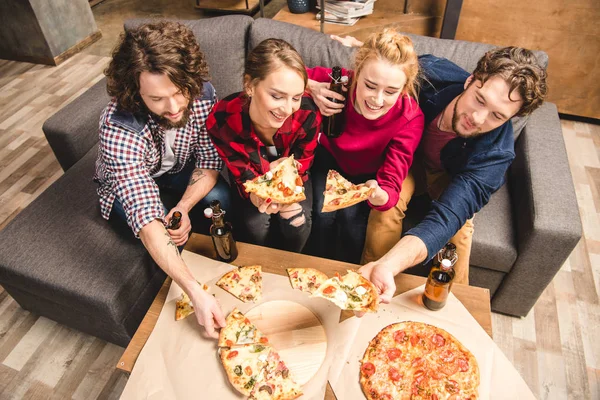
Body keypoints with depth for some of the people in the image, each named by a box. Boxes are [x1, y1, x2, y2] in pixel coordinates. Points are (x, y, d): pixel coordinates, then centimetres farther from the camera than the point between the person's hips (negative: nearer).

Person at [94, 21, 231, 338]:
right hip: (128, 184, -2)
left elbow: (209, 160, -16)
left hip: (180, 169, 3)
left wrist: (184, 207, -34)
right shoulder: (118, 129, -40)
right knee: (164, 235, -26)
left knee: (219, 198, -23)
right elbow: (147, 220, -46)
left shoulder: (202, 93, -29)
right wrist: (196, 293, -53)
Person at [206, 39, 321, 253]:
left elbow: (300, 164, -16)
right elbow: (244, 176, -22)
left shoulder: (307, 114, -35)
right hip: (254, 175, 0)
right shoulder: (221, 121, -36)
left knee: (297, 226, -17)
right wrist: (259, 197, -46)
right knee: (255, 227, -21)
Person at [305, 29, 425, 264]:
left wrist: (379, 196, -58)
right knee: (323, 213, -22)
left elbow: (391, 185, -34)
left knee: (351, 216, -23)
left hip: (367, 174, 0)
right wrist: (312, 88, -36)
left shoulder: (410, 119, -31)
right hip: (330, 157, 1)